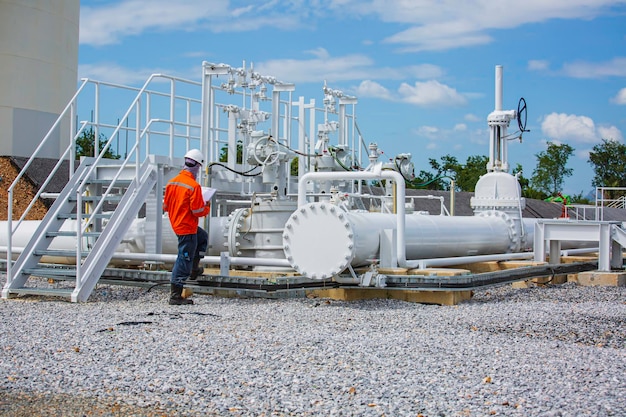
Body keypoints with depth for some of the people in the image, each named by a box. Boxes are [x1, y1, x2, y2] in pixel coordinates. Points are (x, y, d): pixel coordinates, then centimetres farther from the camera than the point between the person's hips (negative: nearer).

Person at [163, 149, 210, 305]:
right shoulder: (194, 186, -21)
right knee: (184, 260, -2)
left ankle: (194, 269, 33)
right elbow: (198, 211, -20)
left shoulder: (172, 182, 2)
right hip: (187, 227, -9)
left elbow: (166, 206, 10)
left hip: (176, 223, 9)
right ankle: (175, 296, 3)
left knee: (203, 238, 32)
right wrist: (207, 206, 0)